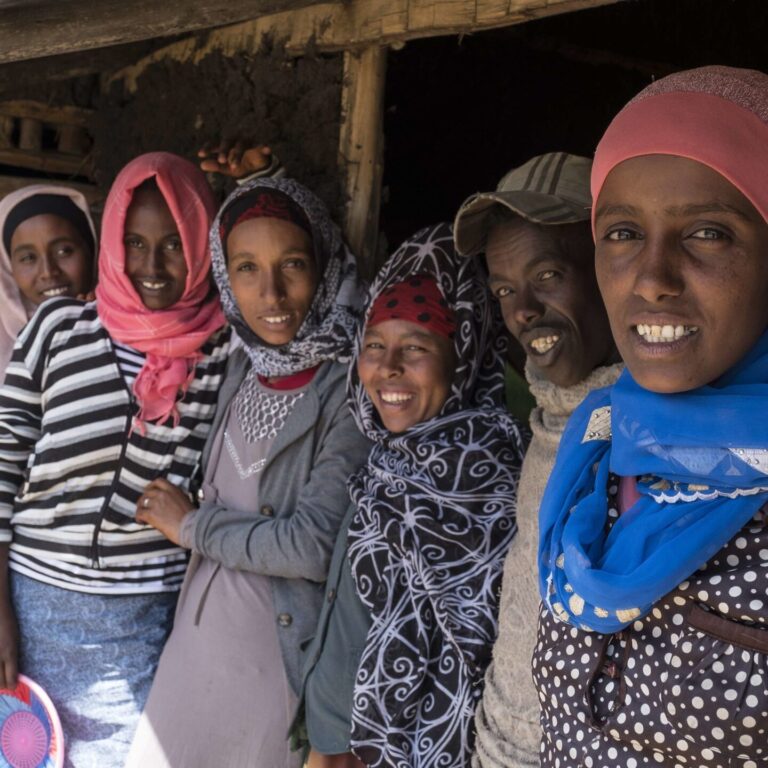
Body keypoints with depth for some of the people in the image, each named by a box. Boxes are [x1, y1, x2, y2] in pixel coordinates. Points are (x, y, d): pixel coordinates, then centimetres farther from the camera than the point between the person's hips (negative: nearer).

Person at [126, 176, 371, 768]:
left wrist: (193, 526, -11)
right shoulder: (243, 365, 3)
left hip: (284, 660, -6)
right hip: (198, 642, 6)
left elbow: (316, 545, -22)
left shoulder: (351, 388, -18)